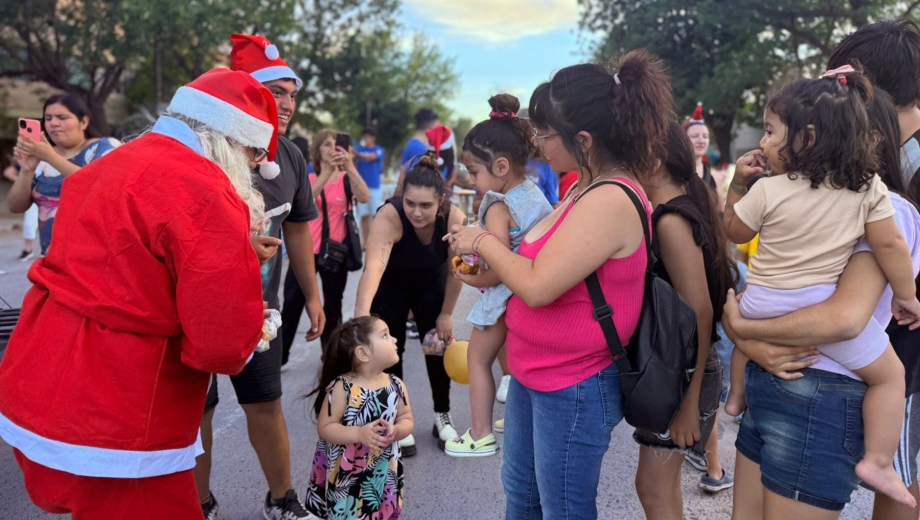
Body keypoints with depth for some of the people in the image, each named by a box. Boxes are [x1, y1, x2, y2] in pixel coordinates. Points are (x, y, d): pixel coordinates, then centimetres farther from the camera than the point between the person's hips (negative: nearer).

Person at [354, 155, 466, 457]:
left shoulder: (454, 219, -30)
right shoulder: (389, 217, -39)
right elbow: (373, 266, -54)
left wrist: (446, 313, -9)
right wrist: (362, 314, -67)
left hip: (430, 283, 2)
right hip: (390, 285, -2)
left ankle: (442, 417, 20)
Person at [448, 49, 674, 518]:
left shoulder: (611, 201, -26)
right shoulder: (590, 189, 6)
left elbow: (538, 286, -28)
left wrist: (482, 241, -13)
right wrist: (490, 269, 2)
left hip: (573, 389, -10)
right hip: (533, 376, 10)